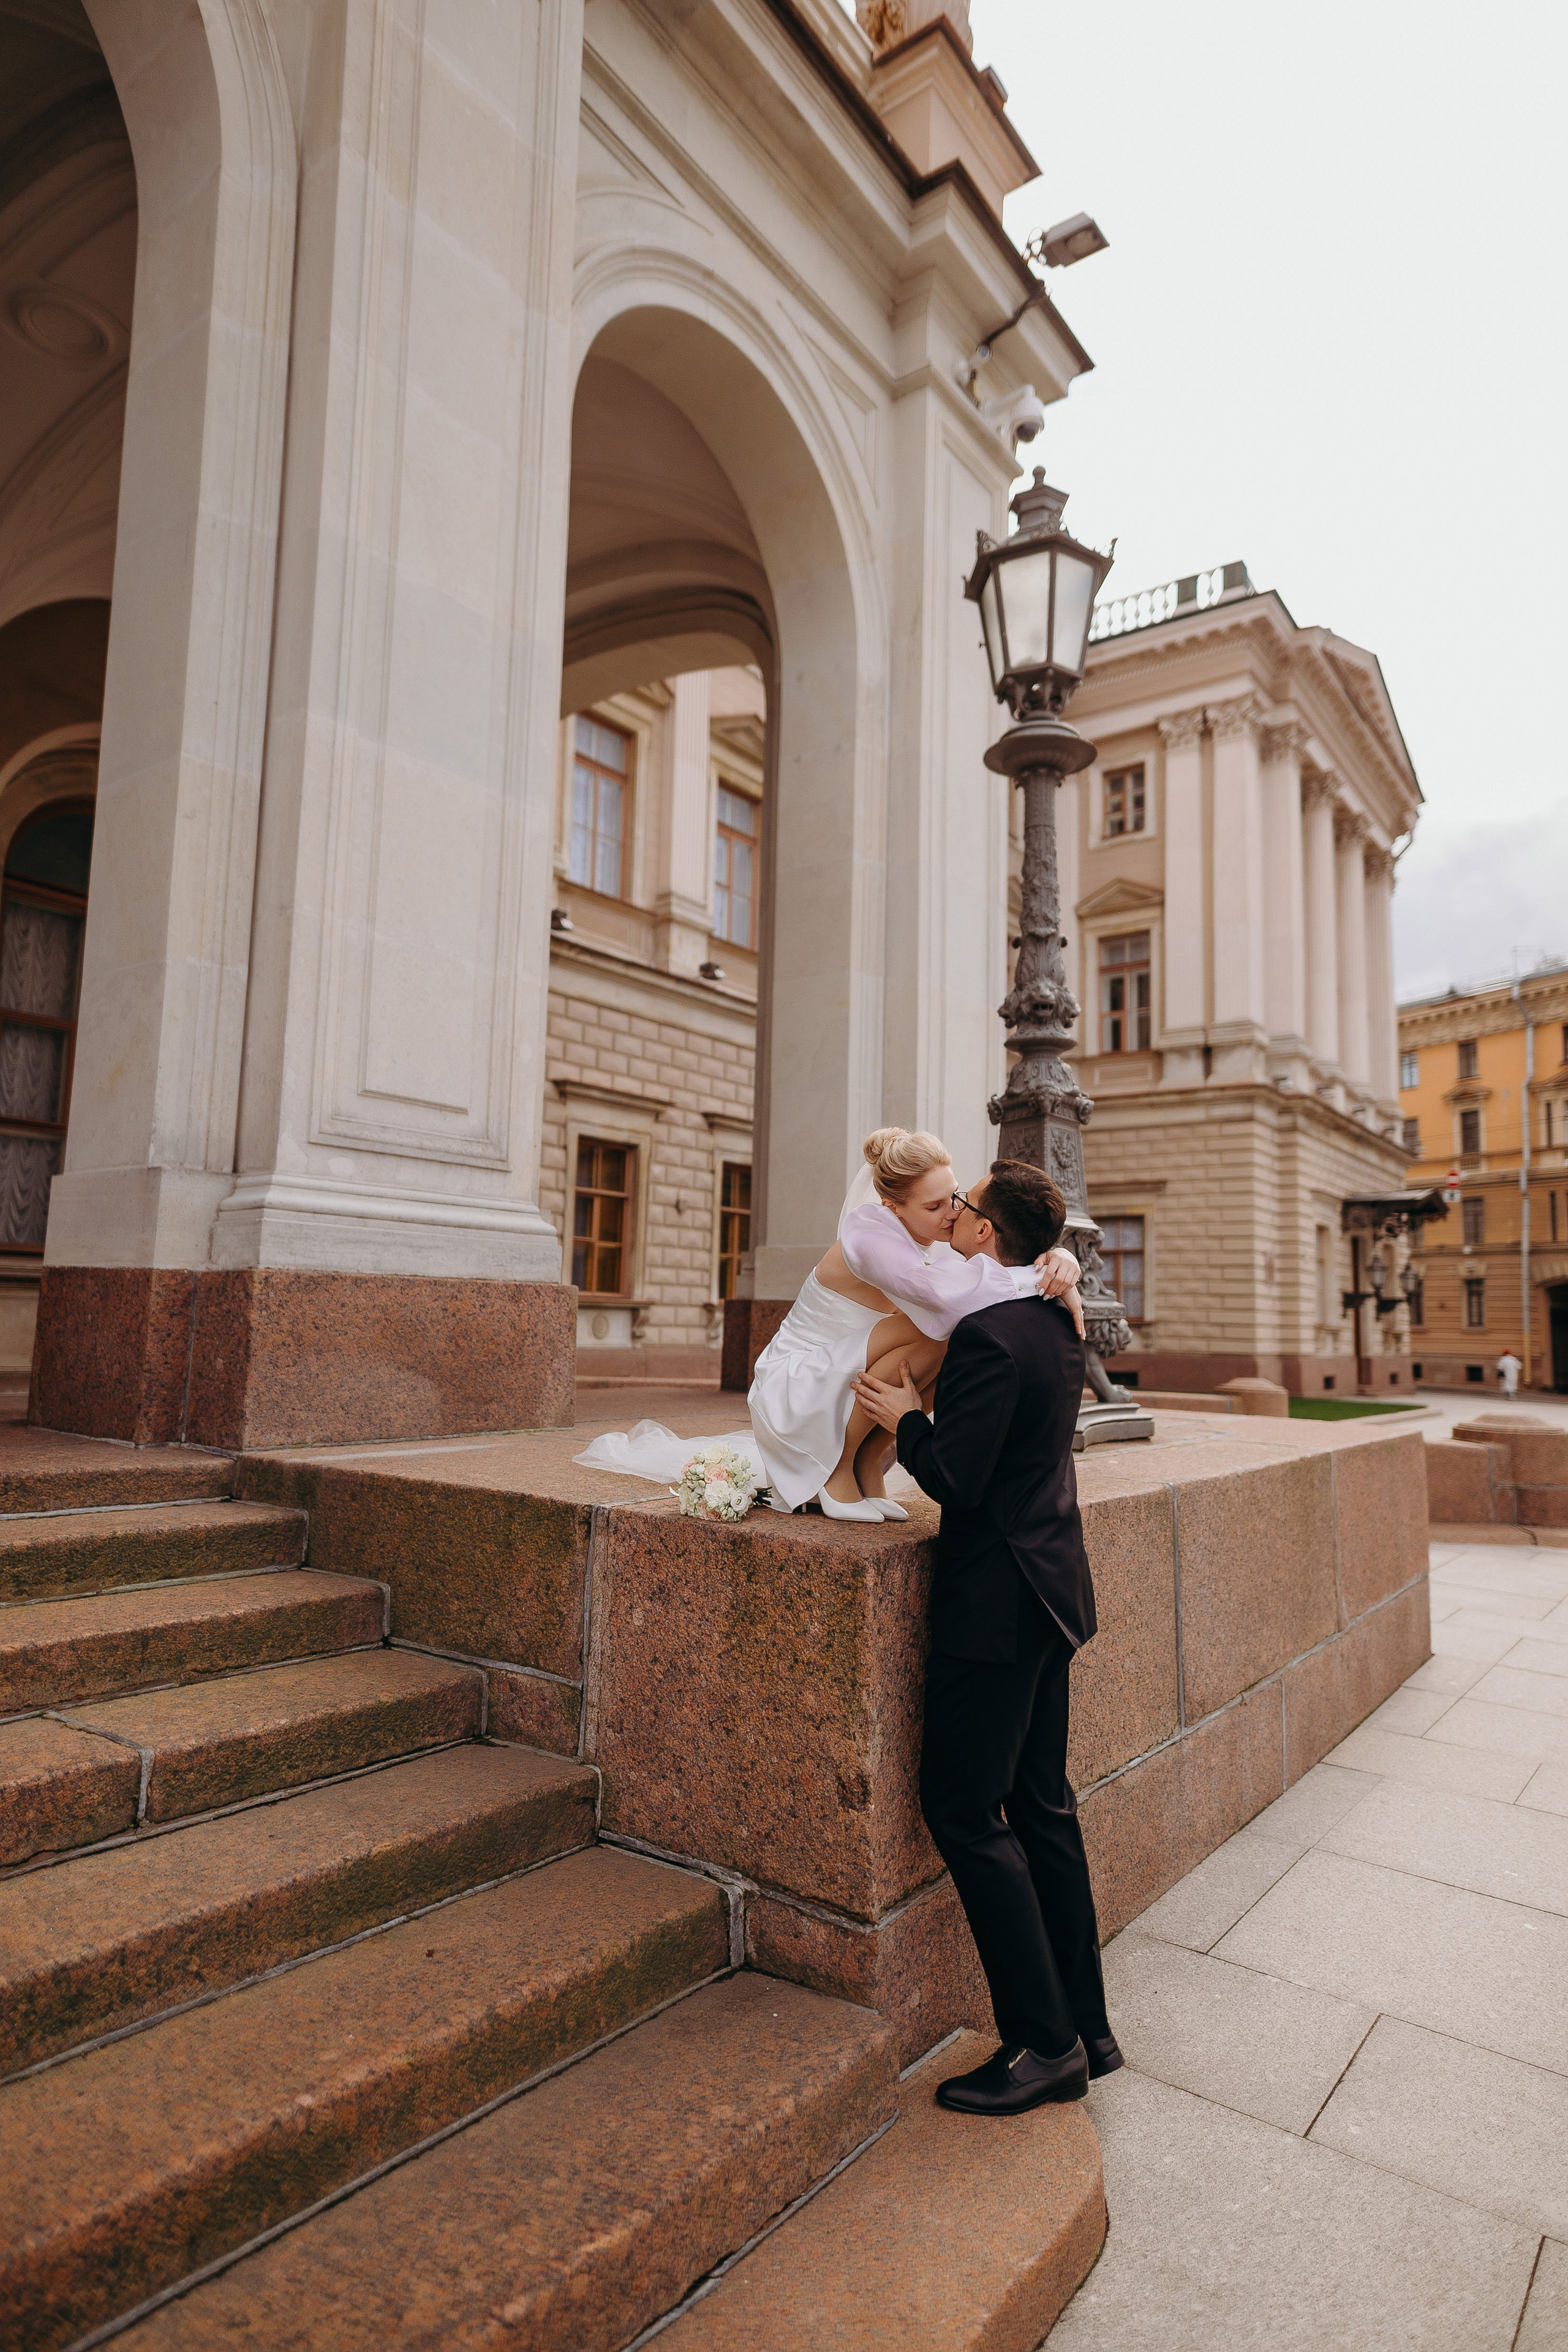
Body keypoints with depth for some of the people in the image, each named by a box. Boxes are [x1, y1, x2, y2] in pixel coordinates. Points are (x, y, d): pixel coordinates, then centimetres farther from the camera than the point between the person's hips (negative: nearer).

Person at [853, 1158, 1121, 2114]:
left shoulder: (988, 1334, -22)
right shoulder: (1060, 1324, 7)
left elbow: (955, 1479, -22)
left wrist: (906, 1419, -7)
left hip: (999, 1601, -10)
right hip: (1052, 1587, 10)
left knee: (965, 1811, 2)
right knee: (1042, 1807, 17)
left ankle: (1044, 2042, 12)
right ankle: (1087, 2025, 28)